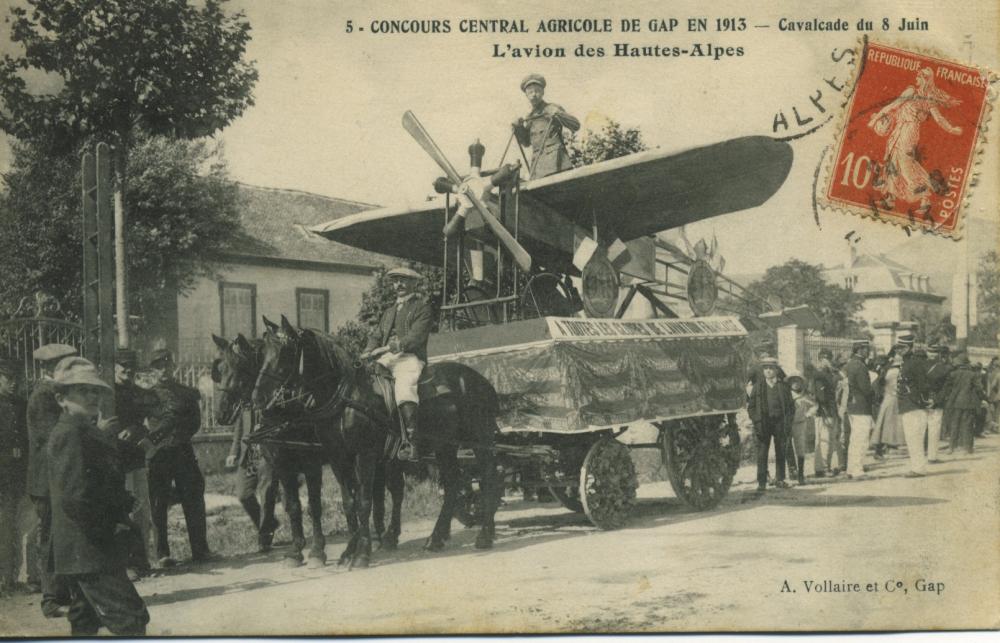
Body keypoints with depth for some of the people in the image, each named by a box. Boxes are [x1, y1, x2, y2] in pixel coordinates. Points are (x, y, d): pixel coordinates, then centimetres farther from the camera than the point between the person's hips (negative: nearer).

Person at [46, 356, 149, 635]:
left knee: (86, 623, 17)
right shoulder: (71, 433, -16)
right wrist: (109, 526, -13)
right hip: (89, 551, -11)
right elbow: (75, 497, -24)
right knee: (131, 619, -12)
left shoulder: (86, 431, 15)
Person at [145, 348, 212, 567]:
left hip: (183, 452, 1)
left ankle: (200, 550, 3)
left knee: (193, 500, -2)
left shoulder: (188, 393, 13)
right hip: (157, 454, -1)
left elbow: (195, 423, 8)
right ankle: (162, 553, 1)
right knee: (159, 504, -2)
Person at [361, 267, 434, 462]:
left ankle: (411, 442, -36)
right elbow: (376, 336, 24)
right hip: (387, 359, 7)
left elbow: (415, 338, -7)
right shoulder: (389, 312, 30)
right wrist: (368, 352, 2)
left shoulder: (422, 308, 7)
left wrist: (388, 348, -16)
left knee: (404, 387, -33)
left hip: (411, 358, -7)